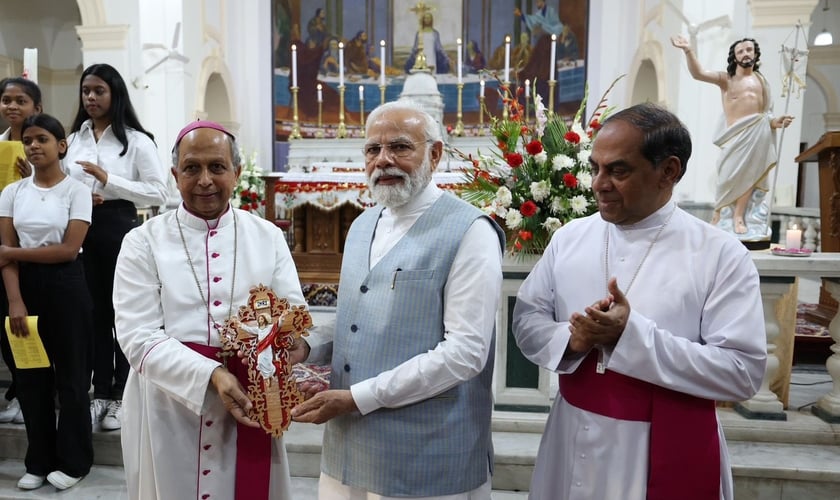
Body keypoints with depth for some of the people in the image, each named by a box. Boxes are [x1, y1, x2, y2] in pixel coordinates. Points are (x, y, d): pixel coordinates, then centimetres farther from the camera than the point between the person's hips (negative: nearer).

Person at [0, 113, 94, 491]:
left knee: (70, 374, 4)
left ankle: (73, 462, 18)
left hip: (65, 287, -4)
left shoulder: (76, 191, -5)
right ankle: (39, 461, 24)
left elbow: (69, 249, -13)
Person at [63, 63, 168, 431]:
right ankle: (100, 393, 22)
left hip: (119, 230, -5)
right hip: (82, 230, 5)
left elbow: (159, 193, -10)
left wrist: (108, 180, -15)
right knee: (94, 312, 10)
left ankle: (121, 395, 15)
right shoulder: (74, 139, 12)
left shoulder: (136, 141, -3)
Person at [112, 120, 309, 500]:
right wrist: (212, 376, -23)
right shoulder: (143, 242, -1)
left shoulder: (268, 236, 5)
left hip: (250, 406, 2)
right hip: (170, 410, -1)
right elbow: (139, 337, -10)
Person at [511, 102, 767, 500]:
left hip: (667, 454, -3)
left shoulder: (722, 255, -12)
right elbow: (527, 319, 3)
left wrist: (632, 335, -24)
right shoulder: (569, 237, 0)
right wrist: (571, 339, -18)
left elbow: (743, 371, -16)